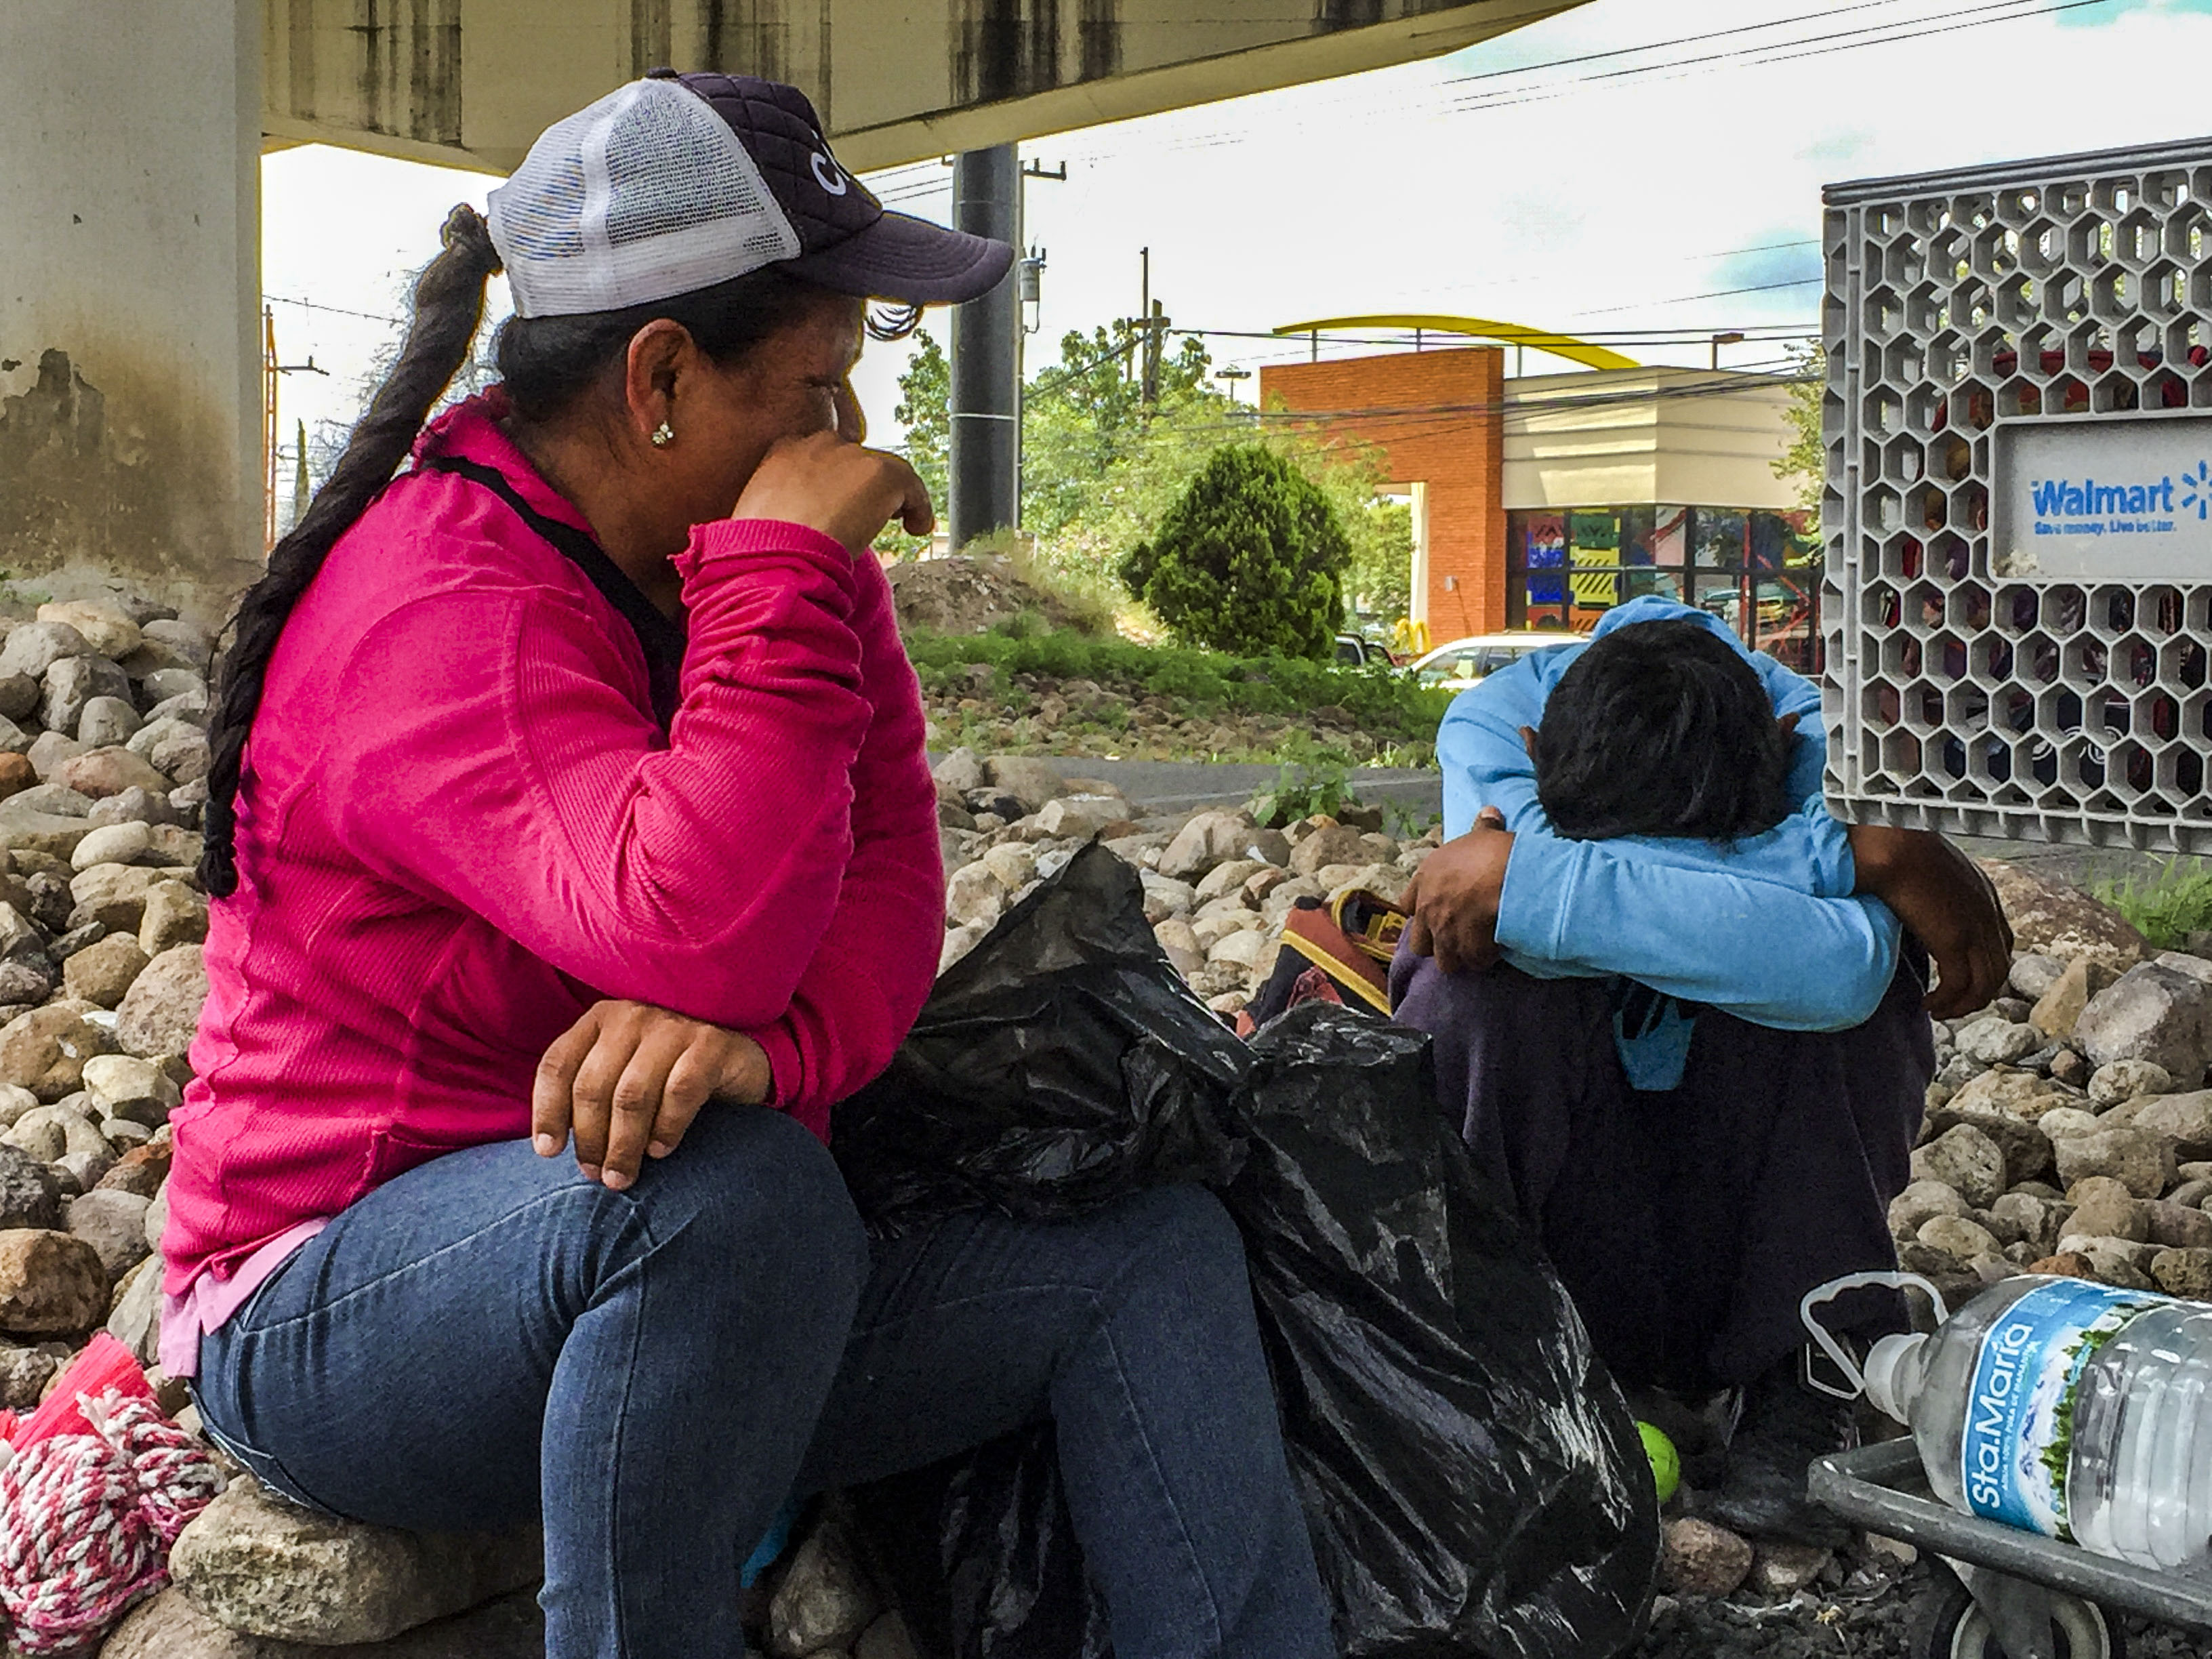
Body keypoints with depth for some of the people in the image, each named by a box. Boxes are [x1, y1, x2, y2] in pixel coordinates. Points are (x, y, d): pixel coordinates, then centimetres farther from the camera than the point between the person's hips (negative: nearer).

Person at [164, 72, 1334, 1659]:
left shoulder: (780, 563, 3)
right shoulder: (442, 606, -22)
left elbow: (886, 861, -6)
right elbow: (699, 937, -36)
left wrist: (762, 1038, -28)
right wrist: (786, 575, -29)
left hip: (696, 1281, 8)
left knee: (1156, 1248, -4)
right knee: (732, 1188, -39)